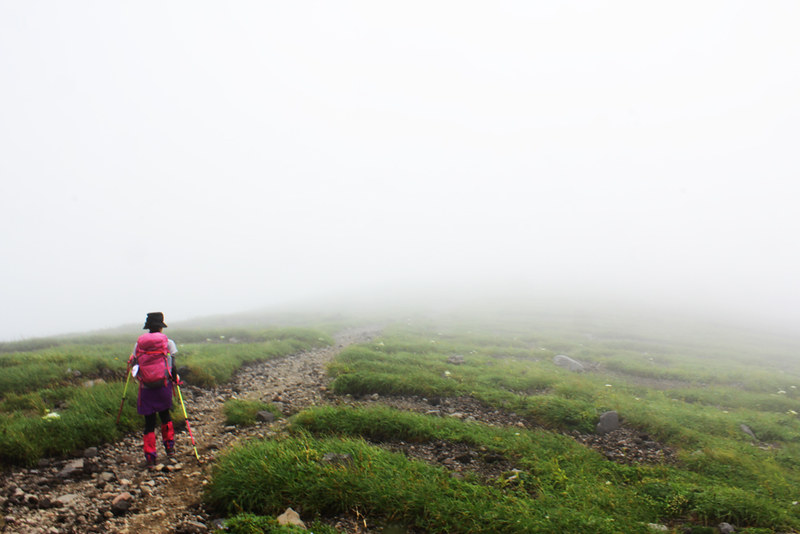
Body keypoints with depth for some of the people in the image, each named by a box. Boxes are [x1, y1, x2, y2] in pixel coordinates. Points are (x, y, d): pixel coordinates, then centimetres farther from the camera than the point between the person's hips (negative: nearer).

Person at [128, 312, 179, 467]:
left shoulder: (139, 343, 2)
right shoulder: (167, 342, -3)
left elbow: (134, 365, 4)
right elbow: (172, 365, -4)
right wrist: (175, 378, 10)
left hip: (145, 388, 1)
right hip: (163, 386, 0)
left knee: (149, 421, 6)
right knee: (165, 415, 21)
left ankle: (150, 456, 6)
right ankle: (169, 447, 24)